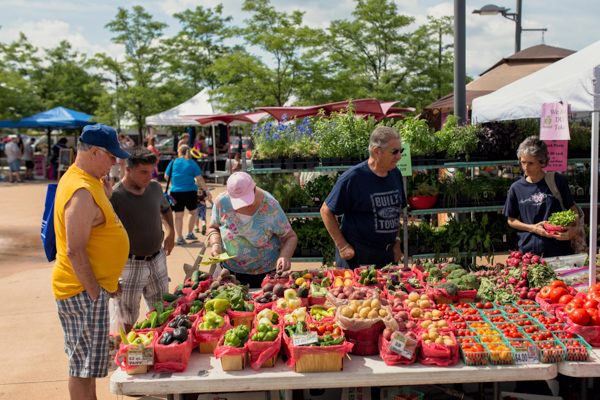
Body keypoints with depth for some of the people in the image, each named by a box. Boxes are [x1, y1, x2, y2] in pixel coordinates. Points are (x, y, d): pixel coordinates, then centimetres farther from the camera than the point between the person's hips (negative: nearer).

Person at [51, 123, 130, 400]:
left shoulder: (87, 180, 9)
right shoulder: (82, 191, -23)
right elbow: (75, 251, -25)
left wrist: (105, 195, 8)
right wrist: (95, 292, -21)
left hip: (91, 285, 10)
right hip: (83, 290, -10)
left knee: (87, 361, 20)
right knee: (83, 366, 2)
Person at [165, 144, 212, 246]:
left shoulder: (173, 162, 1)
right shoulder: (192, 163, -1)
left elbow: (166, 177, 5)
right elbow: (200, 178, -6)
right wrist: (207, 191, -2)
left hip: (175, 192, 1)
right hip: (190, 192, -1)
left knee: (178, 215, 5)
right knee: (192, 212, 20)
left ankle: (179, 238, 2)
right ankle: (190, 234, 21)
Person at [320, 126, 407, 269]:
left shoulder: (396, 174, 6)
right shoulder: (353, 177, -15)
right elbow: (326, 211, -10)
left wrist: (396, 242, 12)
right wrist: (342, 246, -13)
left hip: (387, 253, 6)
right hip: (356, 253, -6)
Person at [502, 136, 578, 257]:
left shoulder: (558, 181, 1)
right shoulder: (516, 188, 3)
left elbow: (573, 211, 6)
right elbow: (511, 220, 10)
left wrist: (573, 229, -14)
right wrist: (532, 228, -6)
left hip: (558, 248, 0)